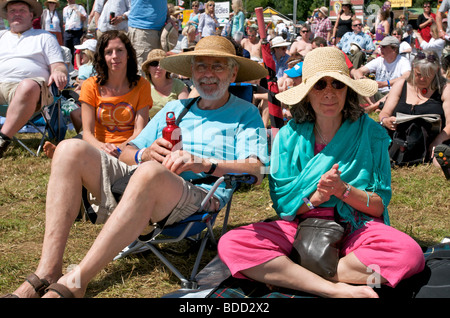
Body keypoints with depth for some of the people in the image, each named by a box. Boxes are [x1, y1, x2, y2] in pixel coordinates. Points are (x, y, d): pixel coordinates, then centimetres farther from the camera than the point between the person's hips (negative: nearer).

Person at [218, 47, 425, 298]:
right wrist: (315, 197, -19)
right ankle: (335, 289, -25)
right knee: (230, 244, -25)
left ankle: (289, 276, -19)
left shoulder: (370, 133, 0)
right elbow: (282, 205, 0)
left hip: (356, 228, 0)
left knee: (410, 254, -33)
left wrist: (343, 190, -19)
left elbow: (380, 205, -1)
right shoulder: (289, 136, 2)